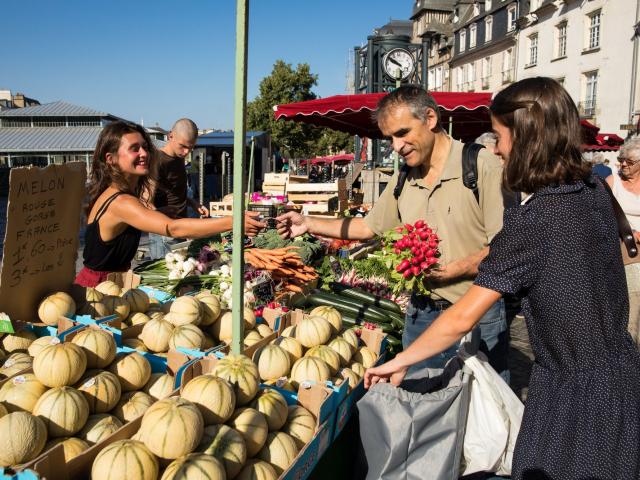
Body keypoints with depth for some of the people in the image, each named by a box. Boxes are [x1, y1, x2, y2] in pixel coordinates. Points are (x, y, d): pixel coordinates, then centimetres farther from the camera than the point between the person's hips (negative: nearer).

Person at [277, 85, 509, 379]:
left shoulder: (483, 165, -13)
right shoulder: (403, 179, 8)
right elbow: (370, 226, 19)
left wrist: (448, 271, -26)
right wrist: (309, 224, 14)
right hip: (421, 312, 6)